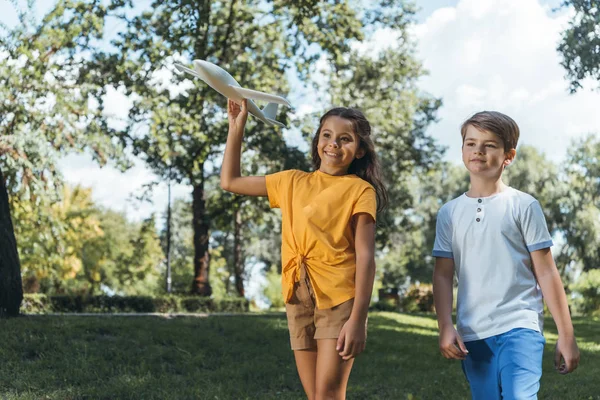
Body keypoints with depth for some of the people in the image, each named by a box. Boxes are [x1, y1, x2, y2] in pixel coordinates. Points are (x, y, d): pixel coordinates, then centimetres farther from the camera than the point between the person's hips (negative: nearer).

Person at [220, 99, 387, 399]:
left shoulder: (360, 190, -2)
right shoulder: (292, 182, 13)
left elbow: (365, 257, -9)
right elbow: (230, 181, 20)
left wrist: (358, 319, -18)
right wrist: (236, 126, 14)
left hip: (339, 297, -5)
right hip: (298, 298, 5)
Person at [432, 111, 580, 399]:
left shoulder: (523, 206, 0)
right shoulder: (450, 213, 9)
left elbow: (546, 273, 0)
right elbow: (443, 275, 8)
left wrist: (566, 335, -1)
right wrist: (445, 327, -4)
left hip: (520, 327, -3)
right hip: (472, 334, 4)